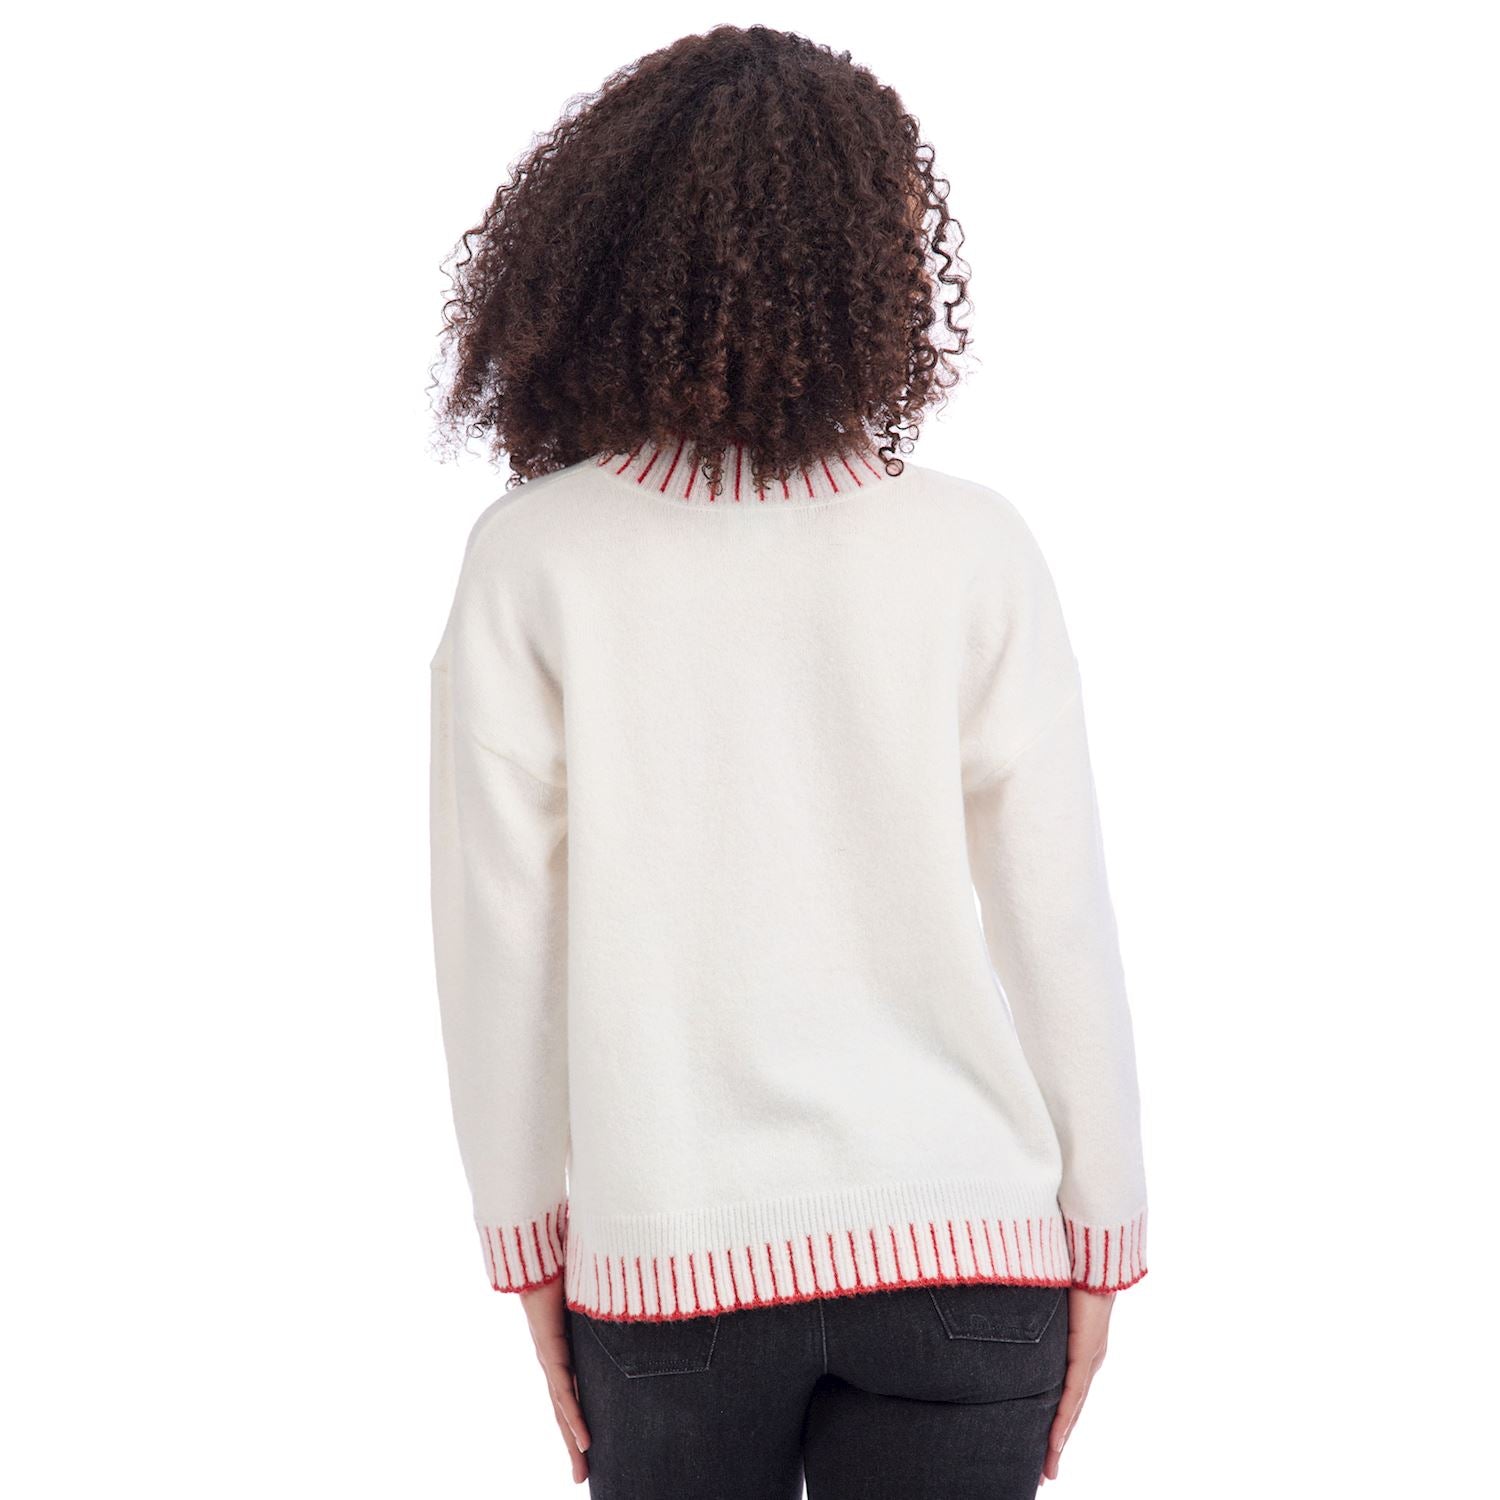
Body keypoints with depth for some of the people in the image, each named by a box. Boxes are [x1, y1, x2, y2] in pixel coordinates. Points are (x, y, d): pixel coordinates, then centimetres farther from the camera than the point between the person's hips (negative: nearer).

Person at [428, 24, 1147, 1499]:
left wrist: (527, 1242, 8)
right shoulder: (973, 550, -7)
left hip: (667, 1259, 0)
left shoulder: (532, 561, -7)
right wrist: (1099, 1238, 7)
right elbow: (1059, 933, -4)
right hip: (958, 1259, 0)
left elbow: (499, 943, -5)